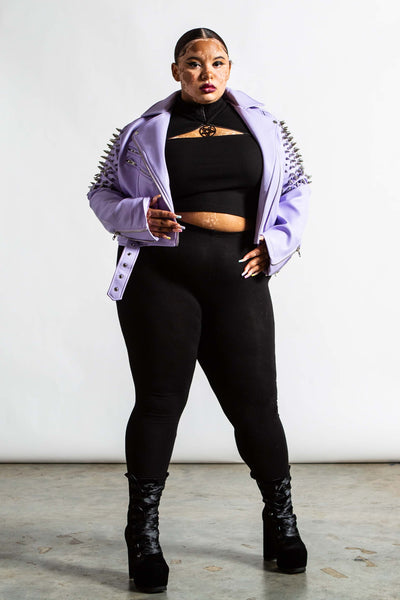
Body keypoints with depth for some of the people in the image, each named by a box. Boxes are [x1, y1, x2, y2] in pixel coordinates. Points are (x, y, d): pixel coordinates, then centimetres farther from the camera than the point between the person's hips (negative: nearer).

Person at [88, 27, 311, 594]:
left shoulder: (261, 124, 15)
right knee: (159, 401, 1)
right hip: (160, 276, -1)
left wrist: (277, 242, 5)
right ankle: (144, 537, 13)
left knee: (255, 401, 4)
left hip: (237, 277, 2)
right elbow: (102, 192, 13)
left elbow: (297, 186, 20)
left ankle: (281, 523, 24)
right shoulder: (145, 131, 10)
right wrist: (140, 217, -8)